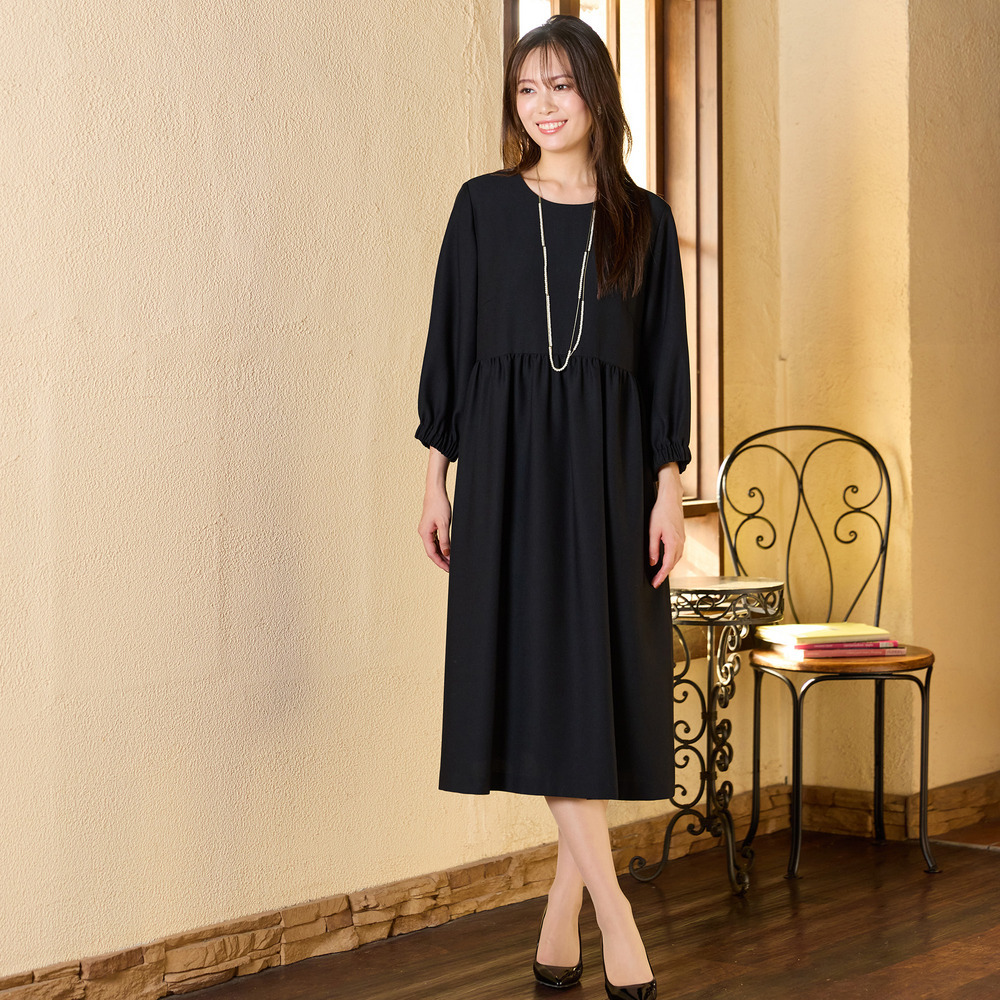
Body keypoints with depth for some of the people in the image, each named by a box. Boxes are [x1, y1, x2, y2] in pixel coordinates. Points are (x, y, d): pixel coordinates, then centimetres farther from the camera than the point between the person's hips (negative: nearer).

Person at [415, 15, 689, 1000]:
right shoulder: (484, 206, 5)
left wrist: (668, 489, -2)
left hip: (607, 465, 1)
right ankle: (613, 916, -7)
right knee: (542, 677, -9)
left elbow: (665, 359, 5)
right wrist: (437, 476, 0)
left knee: (602, 681, 1)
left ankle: (560, 919, 12)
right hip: (510, 458, -1)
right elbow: (450, 339, 5)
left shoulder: (642, 219, 7)